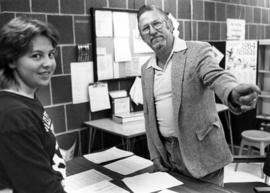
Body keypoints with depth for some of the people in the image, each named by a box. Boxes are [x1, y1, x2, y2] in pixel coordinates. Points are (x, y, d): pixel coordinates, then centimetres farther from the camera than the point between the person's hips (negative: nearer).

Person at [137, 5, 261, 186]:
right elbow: (149, 114, 11)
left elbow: (218, 77, -27)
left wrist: (234, 93, -50)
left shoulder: (198, 51, -8)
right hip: (166, 153, 5)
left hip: (201, 151, -4)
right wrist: (155, 155, 6)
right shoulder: (146, 69, 7)